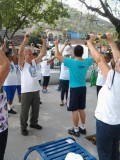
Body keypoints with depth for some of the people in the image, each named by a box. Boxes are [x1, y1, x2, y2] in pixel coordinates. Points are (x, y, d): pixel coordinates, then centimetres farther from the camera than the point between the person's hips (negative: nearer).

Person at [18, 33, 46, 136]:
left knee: (36, 109, 18)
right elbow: (20, 53, -24)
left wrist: (44, 42, -3)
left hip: (36, 90, 6)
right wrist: (25, 40, -29)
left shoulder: (34, 62, 8)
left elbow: (43, 53, 6)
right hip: (26, 91, -6)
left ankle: (33, 123, 37)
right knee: (24, 110, 5)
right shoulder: (22, 64, -7)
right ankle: (23, 127, 20)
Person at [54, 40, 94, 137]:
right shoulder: (87, 61, -3)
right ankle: (83, 128, 28)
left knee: (75, 110, 4)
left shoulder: (71, 62, -16)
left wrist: (56, 45, 5)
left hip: (74, 89, -5)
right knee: (81, 109, 16)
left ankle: (76, 130, 14)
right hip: (83, 88, 5)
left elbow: (57, 55, -9)